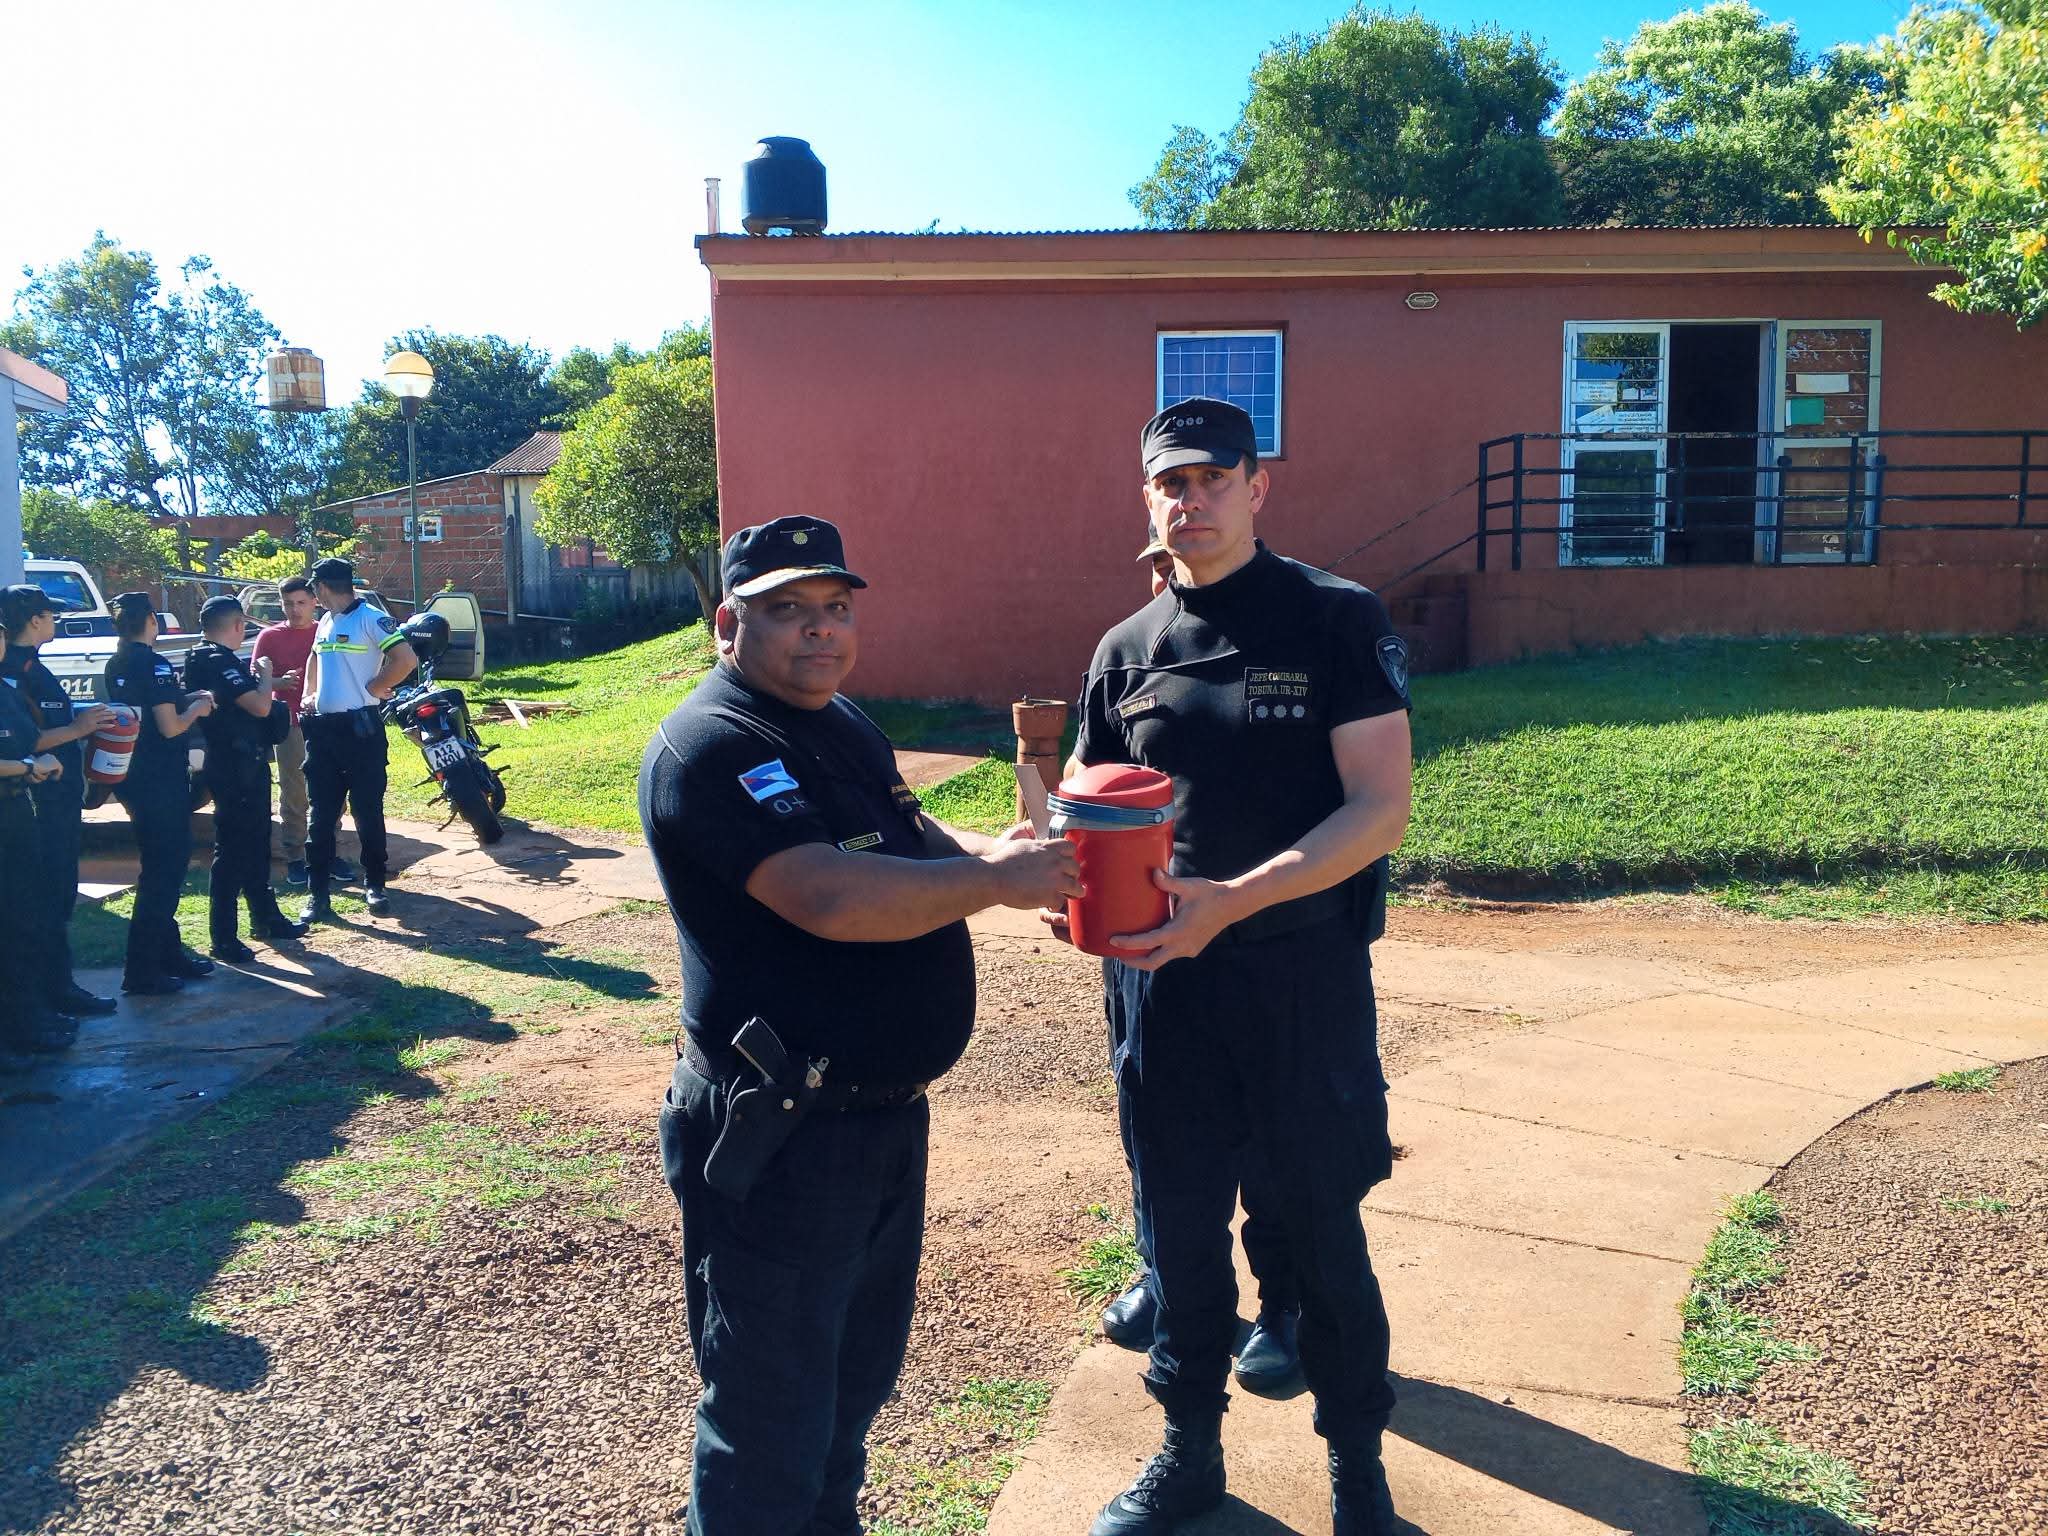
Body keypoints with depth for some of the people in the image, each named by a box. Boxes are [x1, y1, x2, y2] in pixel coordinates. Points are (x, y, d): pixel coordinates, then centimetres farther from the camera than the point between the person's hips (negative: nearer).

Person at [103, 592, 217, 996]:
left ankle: (168, 952, 28)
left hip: (133, 778, 9)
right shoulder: (155, 665, -17)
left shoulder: (116, 665, 9)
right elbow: (170, 727, -20)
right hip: (161, 781, -9)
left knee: (163, 865, 19)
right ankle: (143, 971, -1)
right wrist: (196, 709, -2)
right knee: (163, 871, -3)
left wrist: (189, 699, 12)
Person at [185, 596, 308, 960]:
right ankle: (223, 939, -2)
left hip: (244, 764, 11)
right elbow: (260, 707, -25)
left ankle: (265, 918, 32)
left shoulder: (206, 658, 13)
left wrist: (259, 679, 9)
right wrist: (265, 674, -9)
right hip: (237, 766, -11)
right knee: (231, 850, -6)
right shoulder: (220, 662, -18)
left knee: (255, 845, 20)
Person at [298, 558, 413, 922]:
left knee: (368, 812, 3)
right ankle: (319, 892, 9)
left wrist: (372, 690, -12)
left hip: (360, 727, -7)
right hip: (322, 728, 7)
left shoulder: (371, 618, -10)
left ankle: (374, 885, 16)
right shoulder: (324, 623, 15)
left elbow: (406, 660, -20)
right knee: (321, 815, 6)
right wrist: (309, 694, 17)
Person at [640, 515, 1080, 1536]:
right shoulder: (712, 746, -20)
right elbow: (835, 899, -32)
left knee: (859, 1377, 27)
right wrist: (994, 880, -22)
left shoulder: (843, 724, 11)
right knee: (772, 1423, 7)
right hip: (781, 1139, -9)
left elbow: (909, 833, 22)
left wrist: (979, 849, 1)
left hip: (888, 1113, 10)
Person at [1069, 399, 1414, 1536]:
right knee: (1181, 1226, 15)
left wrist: (1230, 899, -25)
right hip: (1158, 980, 4)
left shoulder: (1336, 620, -6)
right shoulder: (1127, 650, 7)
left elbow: (1379, 809, -13)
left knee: (1323, 1230, 11)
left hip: (1302, 974, -3)